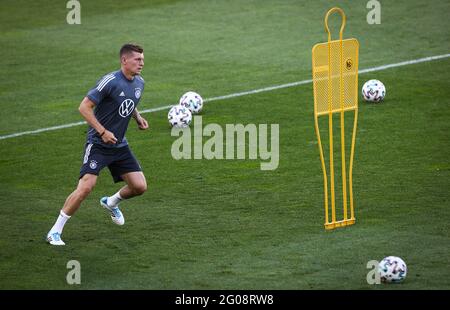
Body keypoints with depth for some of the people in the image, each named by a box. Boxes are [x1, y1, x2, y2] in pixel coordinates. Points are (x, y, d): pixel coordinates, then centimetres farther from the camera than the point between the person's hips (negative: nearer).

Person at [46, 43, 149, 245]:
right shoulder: (110, 81, -19)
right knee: (86, 187, -19)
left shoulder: (139, 83, 5)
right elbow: (84, 107, -18)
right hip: (98, 144, -7)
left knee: (139, 186, 1)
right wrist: (103, 132, -22)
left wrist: (138, 118, 7)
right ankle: (55, 231, -7)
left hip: (119, 145, 7)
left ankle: (111, 203, 35)